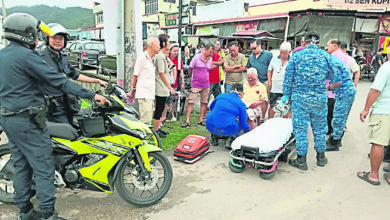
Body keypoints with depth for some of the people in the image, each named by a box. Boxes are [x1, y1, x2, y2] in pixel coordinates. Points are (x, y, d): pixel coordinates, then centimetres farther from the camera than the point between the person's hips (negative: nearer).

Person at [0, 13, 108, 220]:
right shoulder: (26, 56, -17)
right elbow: (58, 80, -22)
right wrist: (91, 95, -21)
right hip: (27, 120, -9)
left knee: (21, 166, 16)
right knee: (44, 169, -3)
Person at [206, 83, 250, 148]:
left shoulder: (221, 95, 12)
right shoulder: (241, 104, 4)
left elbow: (211, 107, 30)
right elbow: (244, 124, 5)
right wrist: (248, 130, 27)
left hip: (211, 127, 3)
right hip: (227, 130, -3)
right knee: (240, 124, 26)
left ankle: (214, 136, 22)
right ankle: (230, 140, 5)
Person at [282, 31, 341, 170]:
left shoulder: (296, 56, -2)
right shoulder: (326, 56, 3)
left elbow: (288, 77, -1)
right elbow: (333, 75, 9)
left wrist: (286, 94, 6)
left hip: (300, 97, -2)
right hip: (320, 97, 2)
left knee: (300, 128, 5)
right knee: (319, 127, 15)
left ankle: (301, 160, 10)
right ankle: (321, 157, 27)